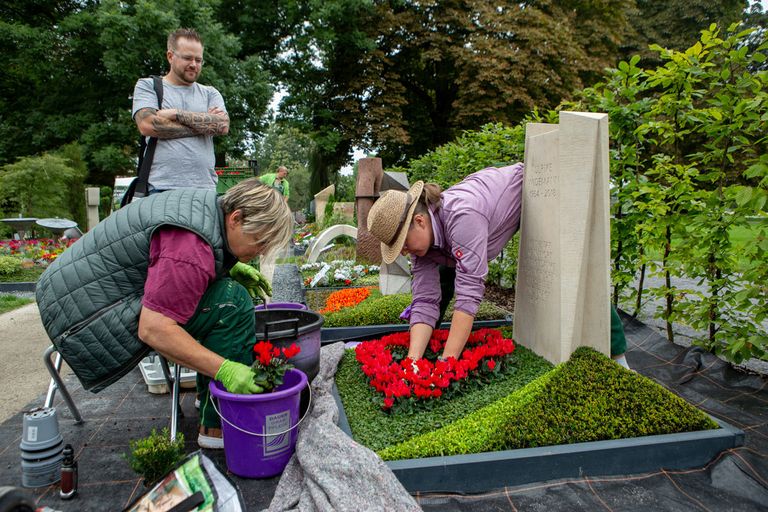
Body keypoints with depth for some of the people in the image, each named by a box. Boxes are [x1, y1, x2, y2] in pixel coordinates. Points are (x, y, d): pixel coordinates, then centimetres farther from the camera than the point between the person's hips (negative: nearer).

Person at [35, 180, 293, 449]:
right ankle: (217, 427, -12)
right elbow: (153, 330, -30)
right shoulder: (192, 249, -28)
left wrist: (232, 267, 8)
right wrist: (224, 369, -28)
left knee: (223, 291, 13)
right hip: (91, 318, -10)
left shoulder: (211, 204, 2)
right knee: (233, 303, -21)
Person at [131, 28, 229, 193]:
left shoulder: (210, 93, 19)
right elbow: (147, 125, -6)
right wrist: (204, 124, -2)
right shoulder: (147, 85, 12)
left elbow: (223, 125, 0)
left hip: (205, 187, 2)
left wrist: (176, 114, -4)